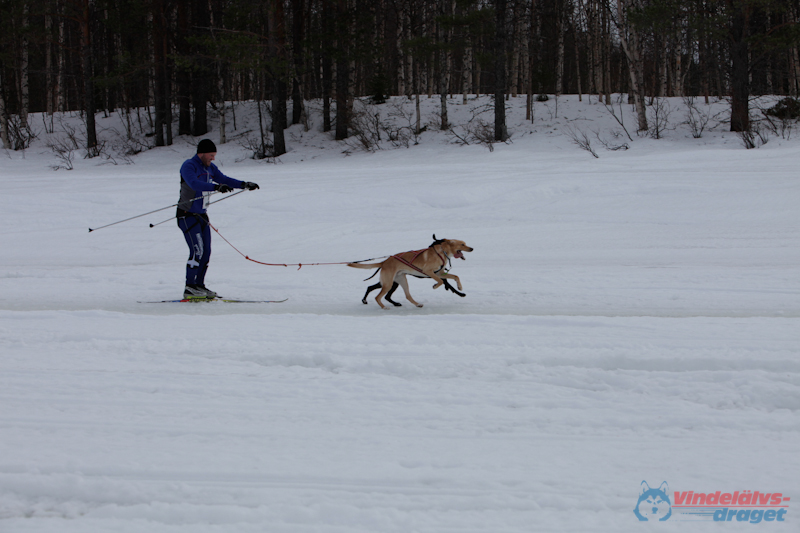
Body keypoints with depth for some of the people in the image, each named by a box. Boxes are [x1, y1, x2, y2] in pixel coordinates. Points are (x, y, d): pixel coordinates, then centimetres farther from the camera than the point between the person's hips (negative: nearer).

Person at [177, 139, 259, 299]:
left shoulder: (210, 168, 9)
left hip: (201, 215, 9)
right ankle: (190, 289, -14)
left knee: (206, 251, 5)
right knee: (197, 249, -16)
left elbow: (224, 179, 16)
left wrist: (244, 184, 2)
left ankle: (199, 285, 14)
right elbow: (194, 183, -34)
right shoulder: (188, 166, -17)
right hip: (187, 215, -9)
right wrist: (216, 187, -46)